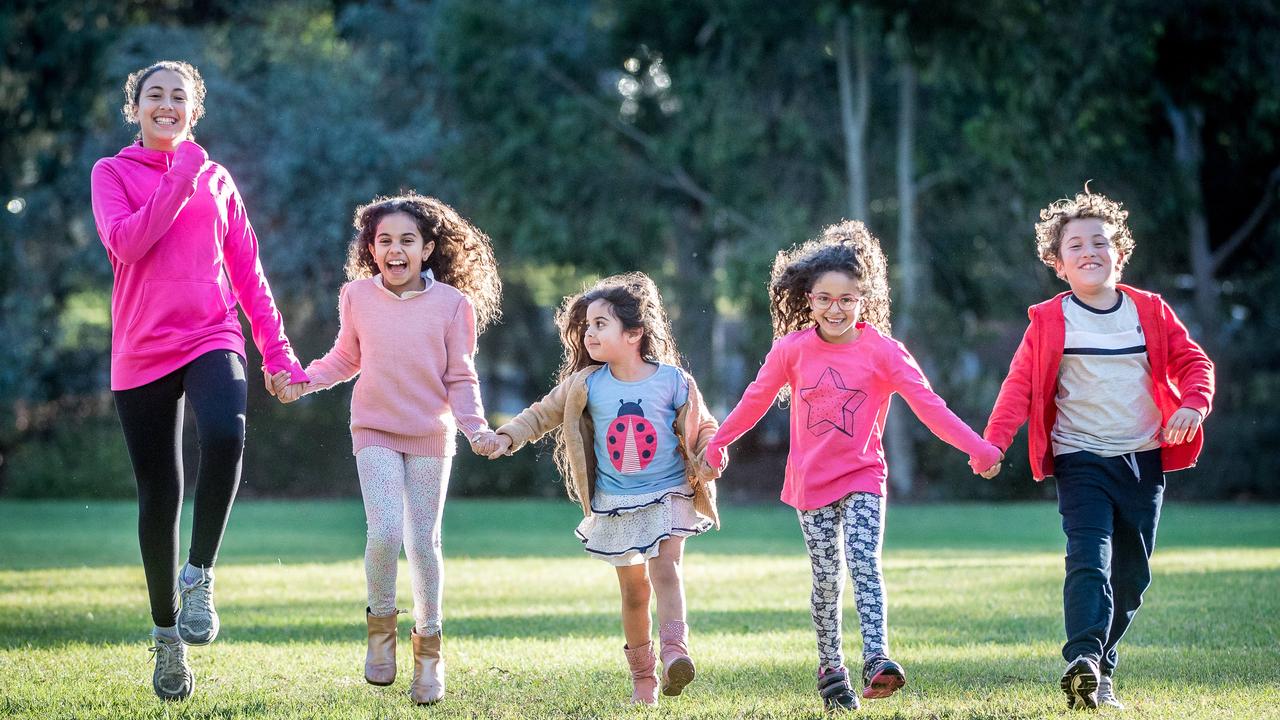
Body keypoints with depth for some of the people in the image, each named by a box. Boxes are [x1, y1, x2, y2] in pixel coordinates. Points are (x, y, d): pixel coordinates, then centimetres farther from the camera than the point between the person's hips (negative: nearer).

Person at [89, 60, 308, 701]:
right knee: (158, 496, 3)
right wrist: (179, 181, -12)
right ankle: (167, 635, 18)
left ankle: (199, 577, -18)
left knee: (225, 435, -32)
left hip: (211, 339, 0)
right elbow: (125, 242, -12)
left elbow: (246, 270, 15)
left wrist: (277, 351, 9)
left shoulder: (216, 179, 14)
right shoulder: (113, 173, 7)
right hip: (141, 351, 0)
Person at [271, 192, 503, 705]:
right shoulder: (358, 296, -4)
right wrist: (303, 381, -3)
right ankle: (381, 624, 10)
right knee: (384, 533, -15)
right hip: (375, 431, 0)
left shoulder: (453, 303, -8)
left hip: (431, 435, 0)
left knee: (423, 542, 4)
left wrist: (476, 429, -15)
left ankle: (429, 647, 20)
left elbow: (460, 379, -2)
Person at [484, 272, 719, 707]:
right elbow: (543, 414, 7)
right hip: (615, 503, 2)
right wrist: (508, 437, -6)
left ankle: (675, 648, -28)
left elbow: (701, 427, 2)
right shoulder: (586, 385, -3)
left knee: (666, 568, -22)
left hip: (669, 496, -2)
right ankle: (642, 674, 19)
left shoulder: (671, 380, -7)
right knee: (633, 588, 8)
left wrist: (708, 457, -16)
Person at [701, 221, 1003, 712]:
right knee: (827, 578, 3)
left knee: (865, 564, -17)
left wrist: (975, 447, -22)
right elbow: (756, 400, 11)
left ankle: (876, 661, -27)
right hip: (810, 481, 2)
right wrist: (715, 446, 18)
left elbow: (926, 403, -13)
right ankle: (830, 669, 15)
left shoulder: (881, 349, -8)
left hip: (862, 476, -2)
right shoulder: (793, 349, -2)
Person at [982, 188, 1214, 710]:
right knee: (1089, 561, -20)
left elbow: (1192, 362, 7)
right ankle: (1082, 663, -31)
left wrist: (1193, 404, -14)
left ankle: (1101, 670, 18)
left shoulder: (1150, 311, 5)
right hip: (1081, 460, -3)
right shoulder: (1048, 321, -1)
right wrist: (994, 441, -16)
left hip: (1143, 459, 3)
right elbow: (1020, 385, -3)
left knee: (1131, 574, 6)